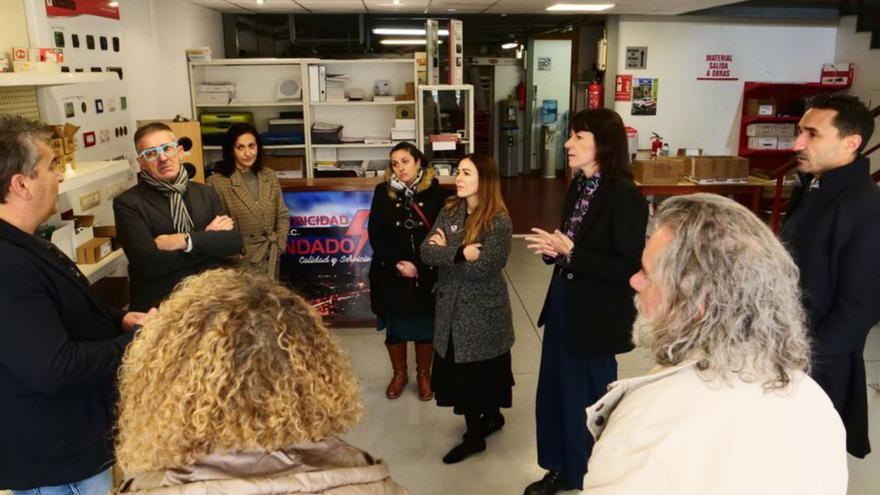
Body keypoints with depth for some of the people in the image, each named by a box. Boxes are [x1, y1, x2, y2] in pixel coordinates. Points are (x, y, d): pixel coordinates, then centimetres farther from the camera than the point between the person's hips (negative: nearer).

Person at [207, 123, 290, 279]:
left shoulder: (270, 176, 5)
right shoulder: (217, 181, -10)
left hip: (271, 258, 4)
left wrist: (279, 244, 0)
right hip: (240, 261, -4)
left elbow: (283, 216, 10)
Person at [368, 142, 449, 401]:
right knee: (394, 326, 14)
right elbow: (375, 235, -4)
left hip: (426, 275, -1)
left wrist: (418, 266, -15)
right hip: (390, 274, 1)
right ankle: (399, 374, 34)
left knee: (425, 326, 11)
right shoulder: (383, 192, -1)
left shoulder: (436, 192, -6)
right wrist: (397, 263, -14)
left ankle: (423, 374, 32)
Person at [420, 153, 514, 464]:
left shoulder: (499, 222, -16)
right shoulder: (449, 211, 3)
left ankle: (474, 436, 28)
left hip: (483, 312, -6)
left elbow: (481, 268, -25)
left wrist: (445, 252, -14)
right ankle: (490, 417, 39)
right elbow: (426, 252, -6)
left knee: (479, 373, 8)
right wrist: (459, 254, -22)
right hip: (451, 307, 6)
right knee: (459, 373, 15)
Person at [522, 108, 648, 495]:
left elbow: (630, 268, -23)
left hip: (596, 316, -8)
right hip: (564, 304, 8)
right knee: (555, 389, 19)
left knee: (589, 399, 11)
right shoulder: (578, 188, 6)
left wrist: (570, 253, -23)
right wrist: (554, 249, -6)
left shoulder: (624, 195, -20)